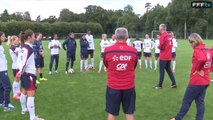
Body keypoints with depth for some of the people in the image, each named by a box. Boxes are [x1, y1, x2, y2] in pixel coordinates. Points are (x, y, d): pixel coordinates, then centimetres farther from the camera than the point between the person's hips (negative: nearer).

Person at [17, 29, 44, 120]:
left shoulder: (23, 47, 9)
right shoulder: (29, 48, -18)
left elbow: (19, 60, 9)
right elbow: (25, 62, -21)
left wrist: (20, 71, 3)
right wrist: (21, 71, -8)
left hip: (24, 73, 10)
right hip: (29, 73, -10)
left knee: (24, 92, 23)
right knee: (31, 95, -8)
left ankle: (24, 109, 41)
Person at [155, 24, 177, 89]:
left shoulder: (162, 36, -16)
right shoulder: (169, 36, 6)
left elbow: (161, 47, -17)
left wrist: (158, 46, 2)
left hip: (163, 57, -7)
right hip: (169, 56, 7)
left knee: (161, 71, 2)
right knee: (168, 69, 17)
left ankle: (160, 85, 10)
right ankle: (174, 83, 16)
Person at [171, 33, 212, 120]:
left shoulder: (197, 50, -17)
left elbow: (202, 59, -36)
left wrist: (197, 69, -20)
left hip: (196, 81, -8)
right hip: (205, 81, 8)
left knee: (187, 101, 7)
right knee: (200, 102, 13)